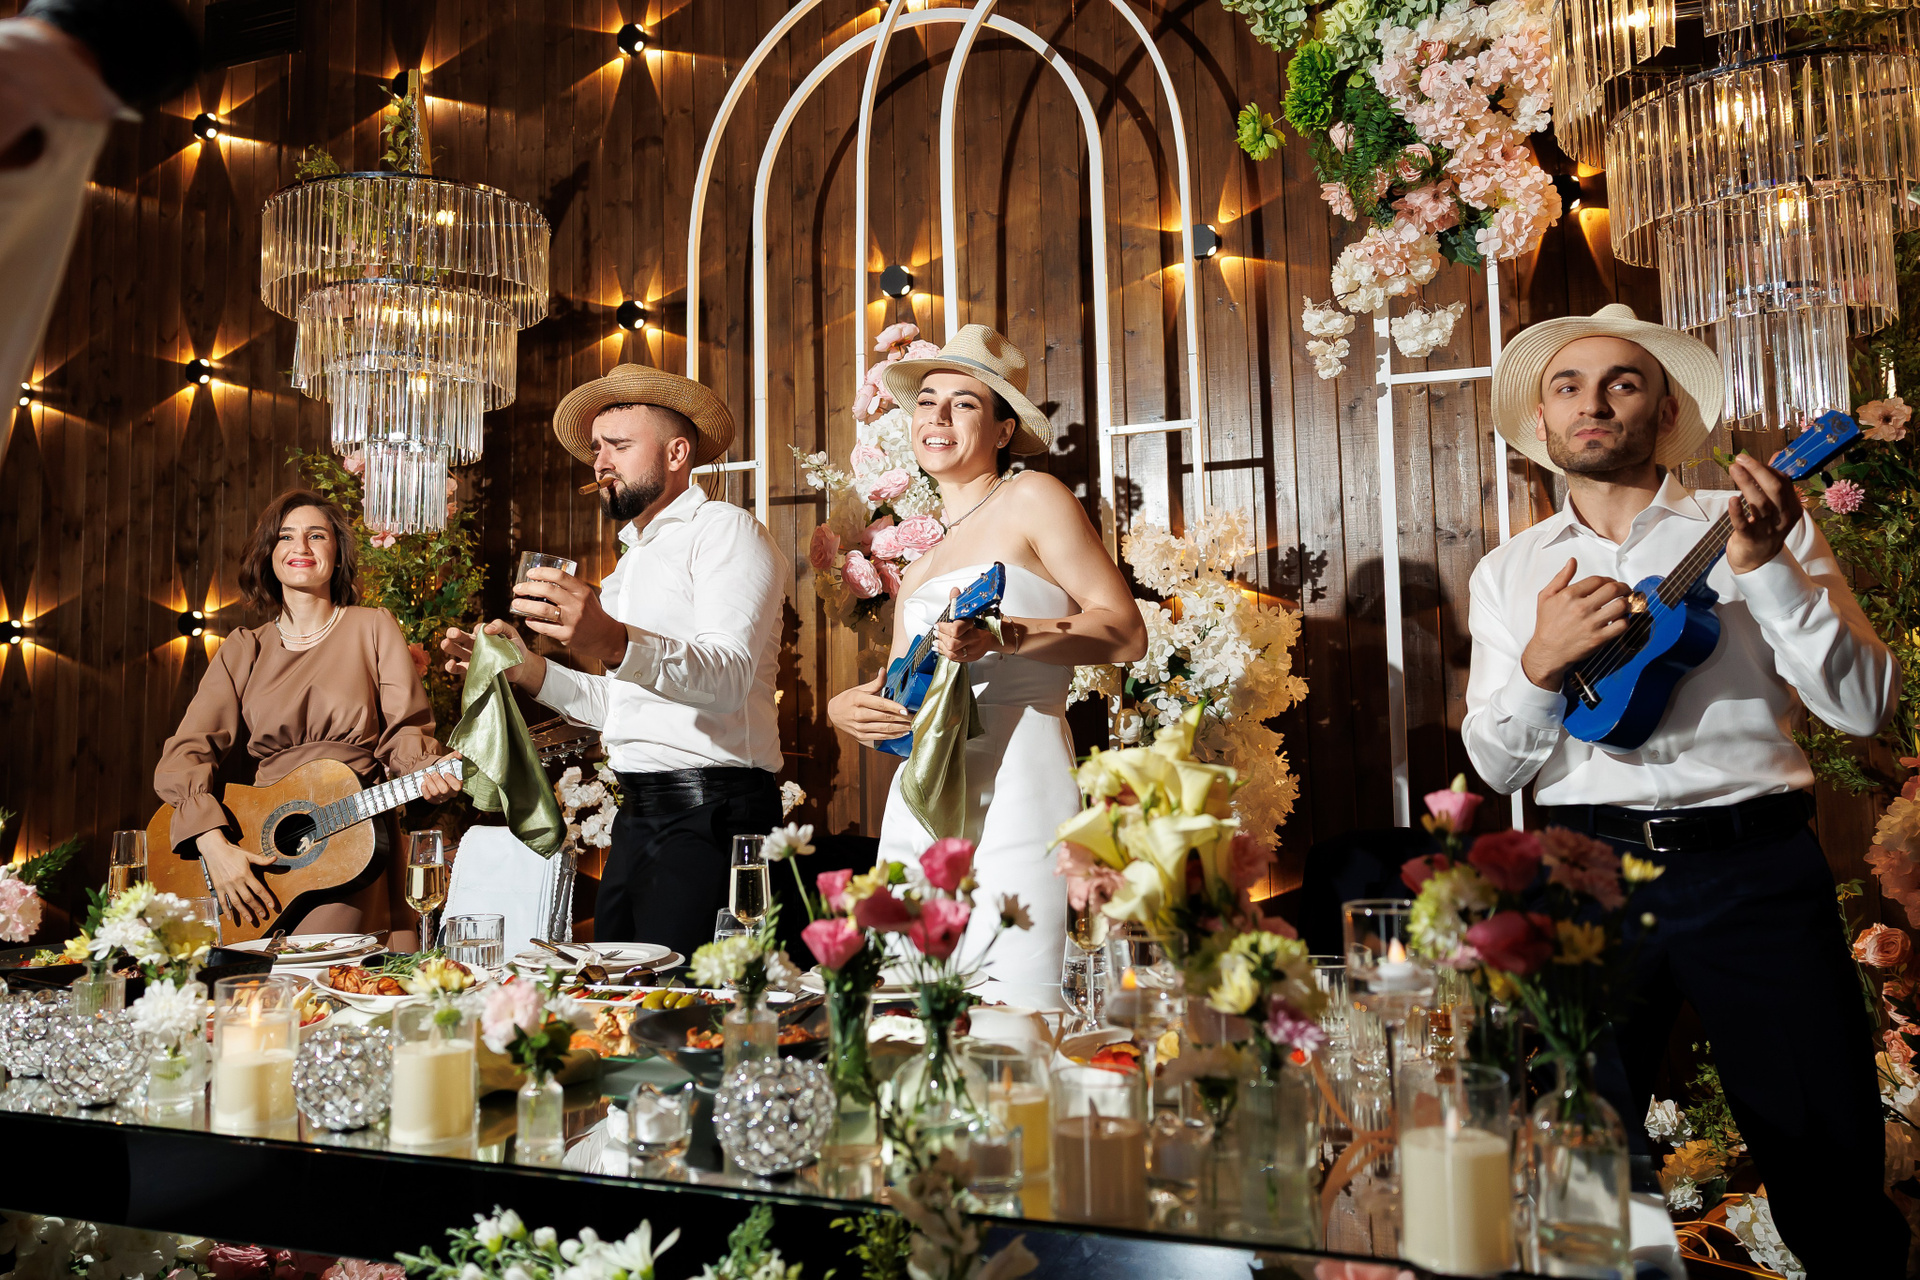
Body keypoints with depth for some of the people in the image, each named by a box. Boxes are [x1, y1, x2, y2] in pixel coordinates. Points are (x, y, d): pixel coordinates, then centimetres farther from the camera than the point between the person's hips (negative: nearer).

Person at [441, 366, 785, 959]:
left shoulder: (726, 529, -5)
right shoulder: (632, 559, 25)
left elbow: (728, 676, -23)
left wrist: (616, 643, -40)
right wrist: (526, 669, 12)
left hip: (709, 808, -9)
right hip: (639, 814, 9)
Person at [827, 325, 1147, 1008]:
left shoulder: (1031, 499, 3)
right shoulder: (920, 566, 22)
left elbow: (1126, 633, -3)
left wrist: (1004, 636, -17)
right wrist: (846, 705, 3)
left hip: (1013, 788, -6)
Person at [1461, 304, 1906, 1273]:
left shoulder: (1762, 528, 6)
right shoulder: (1509, 573, 11)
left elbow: (1865, 707, -2)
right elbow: (1495, 765, 7)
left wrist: (1768, 567, -14)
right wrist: (1540, 663, -12)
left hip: (1754, 871, -1)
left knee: (1832, 1181, 2)